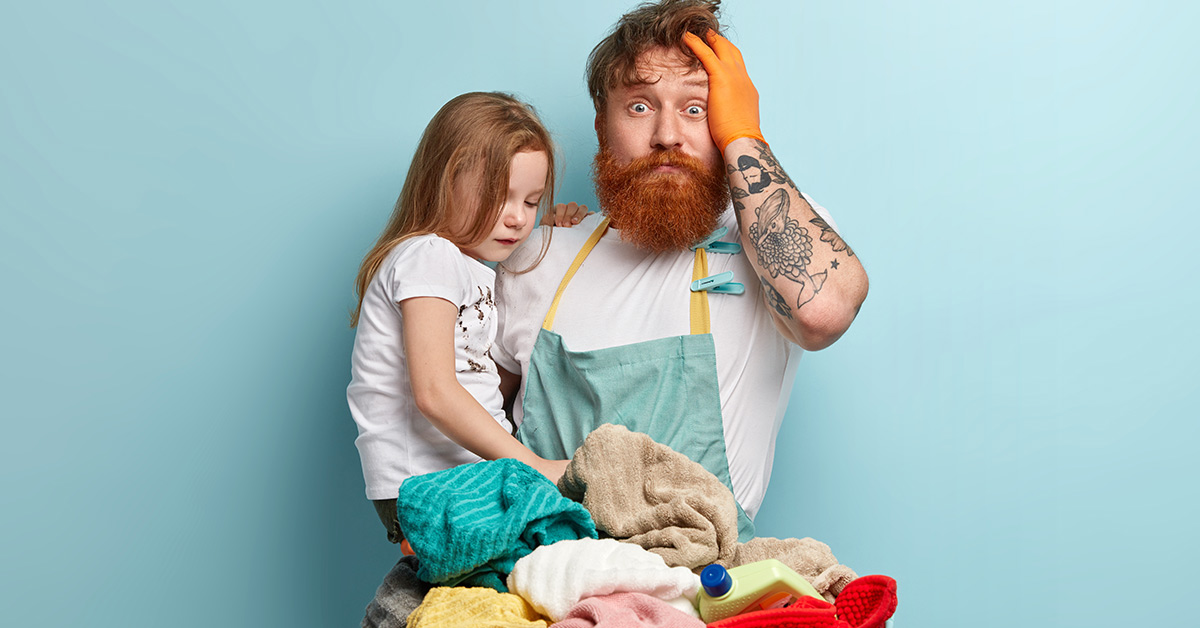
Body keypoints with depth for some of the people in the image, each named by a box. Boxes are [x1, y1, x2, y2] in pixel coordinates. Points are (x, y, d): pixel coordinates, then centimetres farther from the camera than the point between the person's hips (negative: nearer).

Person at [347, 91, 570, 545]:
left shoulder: (477, 270, 22)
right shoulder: (429, 256, -9)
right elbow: (434, 393, -18)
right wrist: (531, 464, -21)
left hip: (477, 471, 9)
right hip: (425, 487, -9)